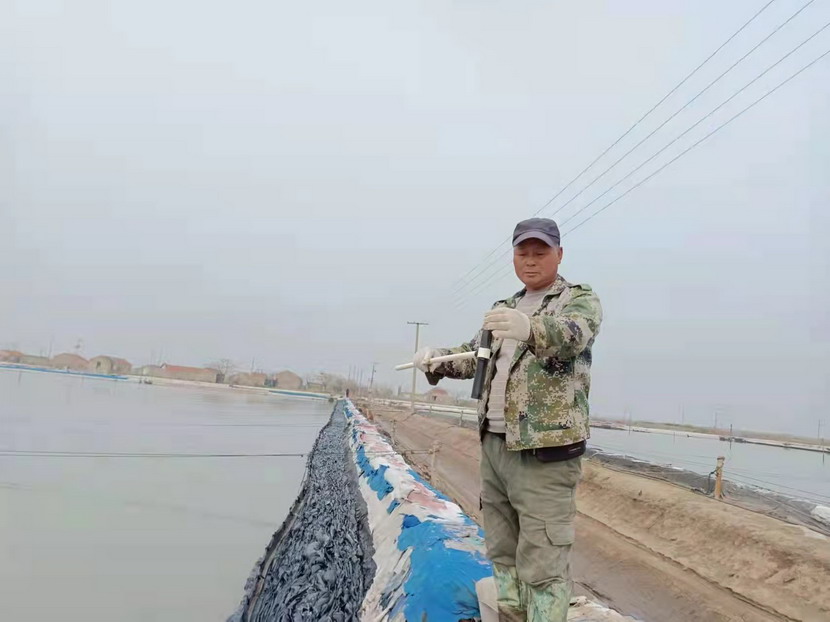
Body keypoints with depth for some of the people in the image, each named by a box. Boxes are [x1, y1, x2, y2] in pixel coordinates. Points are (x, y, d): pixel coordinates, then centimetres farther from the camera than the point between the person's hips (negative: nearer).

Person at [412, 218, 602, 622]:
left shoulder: (580, 299, -4)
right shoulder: (504, 309, 17)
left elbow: (572, 333, -26)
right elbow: (473, 357, 19)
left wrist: (530, 328, -48)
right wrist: (433, 360, -1)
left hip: (544, 451, -7)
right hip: (493, 445, 7)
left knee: (542, 565, -7)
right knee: (503, 554, 17)